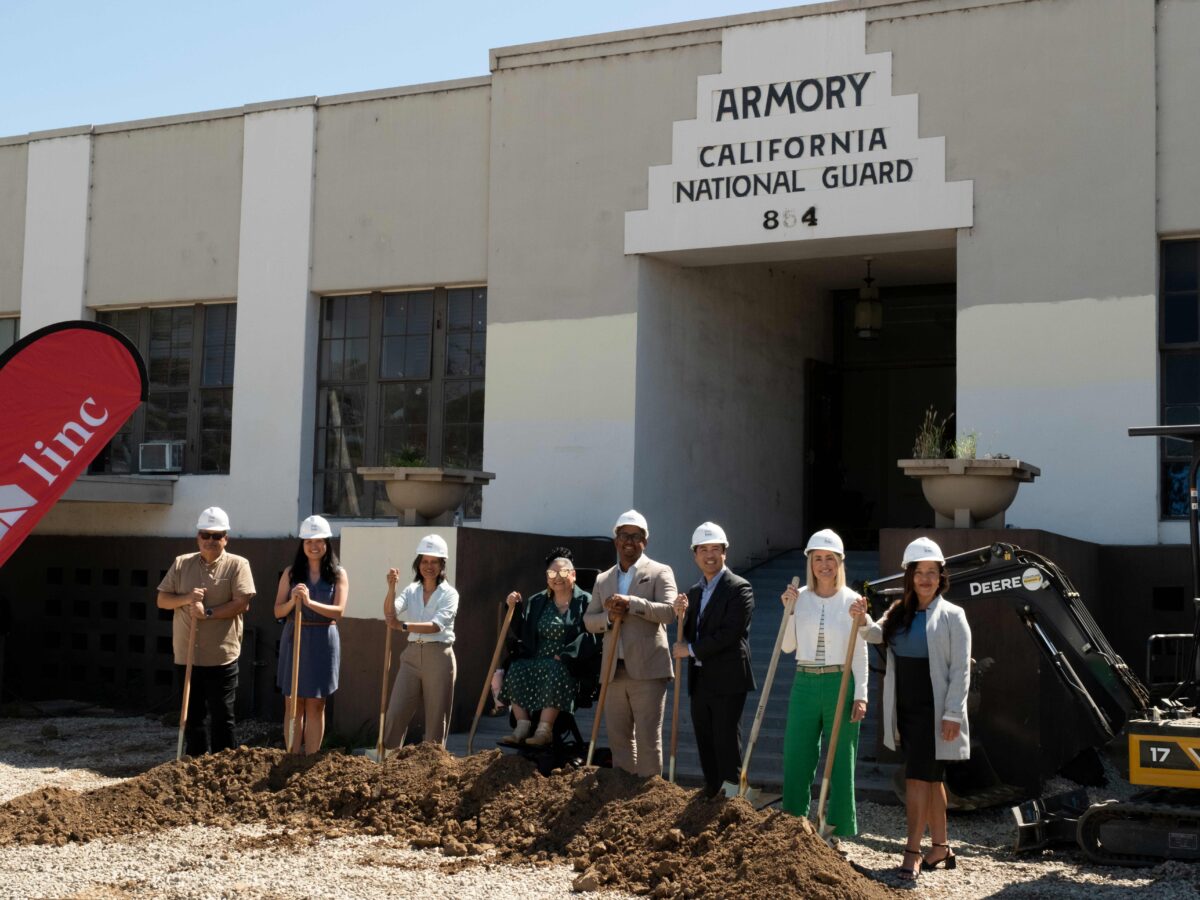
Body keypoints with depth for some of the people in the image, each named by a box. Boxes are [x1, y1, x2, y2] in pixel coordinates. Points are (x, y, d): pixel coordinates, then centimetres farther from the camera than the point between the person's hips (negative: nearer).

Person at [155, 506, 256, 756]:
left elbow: (242, 603, -12)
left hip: (221, 658, -4)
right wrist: (185, 599, -11)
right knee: (192, 716, 12)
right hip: (186, 656, 4)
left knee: (222, 718, 3)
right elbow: (162, 600, 8)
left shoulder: (237, 565, -3)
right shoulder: (181, 563, 9)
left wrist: (207, 613, -18)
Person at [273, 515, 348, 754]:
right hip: (294, 639, 1)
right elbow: (278, 611, 2)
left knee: (316, 706, 4)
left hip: (323, 642, -1)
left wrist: (309, 602, -24)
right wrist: (293, 602, -19)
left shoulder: (338, 574, 1)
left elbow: (338, 610, -10)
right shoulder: (291, 573, 5)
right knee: (294, 705, 5)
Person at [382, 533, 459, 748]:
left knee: (436, 718, 2)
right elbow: (390, 613, -9)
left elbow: (437, 625, -18)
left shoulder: (449, 593, -3)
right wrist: (391, 588, -25)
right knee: (395, 713, 0)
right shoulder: (411, 591, 9)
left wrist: (403, 626, -29)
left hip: (438, 656, -4)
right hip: (412, 655, 4)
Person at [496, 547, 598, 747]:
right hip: (536, 660, 4)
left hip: (570, 664, -4)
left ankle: (544, 730, -37)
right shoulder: (536, 602, 18)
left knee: (554, 673, -36)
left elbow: (590, 636, -10)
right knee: (516, 669, -26)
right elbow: (520, 633, 14)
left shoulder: (585, 601, 3)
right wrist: (513, 609, 1)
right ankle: (522, 726, -28)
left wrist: (565, 655, -21)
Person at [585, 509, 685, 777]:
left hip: (647, 669, -5)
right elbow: (588, 620, 12)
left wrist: (631, 602, -21)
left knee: (648, 737, -4)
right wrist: (609, 617, -9)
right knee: (618, 736, 11)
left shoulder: (660, 572, 2)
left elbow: (669, 612, -13)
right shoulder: (603, 580, 17)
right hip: (614, 670, 5)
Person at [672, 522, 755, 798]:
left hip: (727, 681, -7)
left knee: (726, 743, -4)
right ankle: (711, 795, 22)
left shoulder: (739, 588, -9)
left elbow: (730, 633, -18)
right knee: (705, 743, 12)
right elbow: (689, 633, 16)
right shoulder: (694, 592, 15)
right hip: (700, 680, 7)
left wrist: (692, 650, -13)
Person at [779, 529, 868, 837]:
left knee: (841, 762, 3)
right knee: (796, 760, 4)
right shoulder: (799, 597, 6)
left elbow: (860, 652, -1)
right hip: (805, 684, 3)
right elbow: (788, 646, 7)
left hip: (840, 685, -3)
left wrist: (860, 695, -7)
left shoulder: (851, 600, -1)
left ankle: (838, 830, 12)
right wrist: (788, 609, -3)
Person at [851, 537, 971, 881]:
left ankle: (912, 851, -6)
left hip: (933, 710, -6)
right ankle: (941, 846, 24)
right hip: (906, 709, 6)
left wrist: (953, 714, -15)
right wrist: (862, 620, -26)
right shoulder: (900, 612, 12)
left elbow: (961, 670, -10)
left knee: (917, 776, -11)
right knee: (931, 777, 14)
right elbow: (877, 634, -4)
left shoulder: (952, 616, -6)